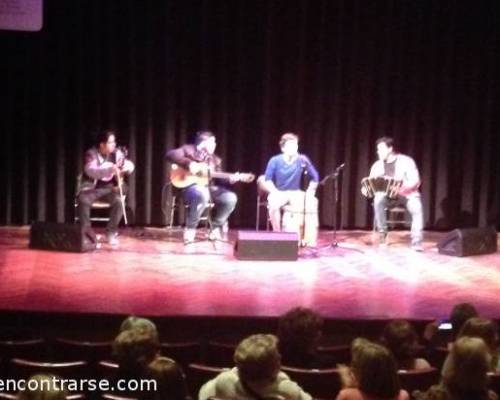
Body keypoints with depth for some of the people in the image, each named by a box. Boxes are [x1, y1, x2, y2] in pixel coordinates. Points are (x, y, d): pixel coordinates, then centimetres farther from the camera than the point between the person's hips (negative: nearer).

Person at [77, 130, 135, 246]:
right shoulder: (91, 154, -12)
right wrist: (110, 169, -43)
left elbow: (130, 165, 3)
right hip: (91, 187, -3)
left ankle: (112, 232, -11)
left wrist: (127, 166, -23)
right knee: (83, 200, -34)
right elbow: (90, 171, -29)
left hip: (109, 187, 3)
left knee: (119, 200, -28)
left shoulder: (116, 153, 2)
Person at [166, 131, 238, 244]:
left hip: (210, 187, 6)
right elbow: (170, 154, -11)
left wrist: (229, 179, -7)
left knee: (230, 198, -20)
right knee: (202, 194, -41)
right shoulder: (188, 150, 4)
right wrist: (189, 163, -22)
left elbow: (218, 180, 16)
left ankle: (216, 227, 0)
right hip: (190, 186, -6)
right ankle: (190, 229, -23)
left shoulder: (215, 160, 21)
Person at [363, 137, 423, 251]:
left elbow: (415, 181, -15)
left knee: (417, 208, -35)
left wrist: (401, 188, -31)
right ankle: (382, 234, -20)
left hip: (407, 194, -3)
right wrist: (366, 188, -19)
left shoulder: (406, 161, -7)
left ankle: (416, 241, -31)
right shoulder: (377, 165, 5)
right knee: (378, 199, -32)